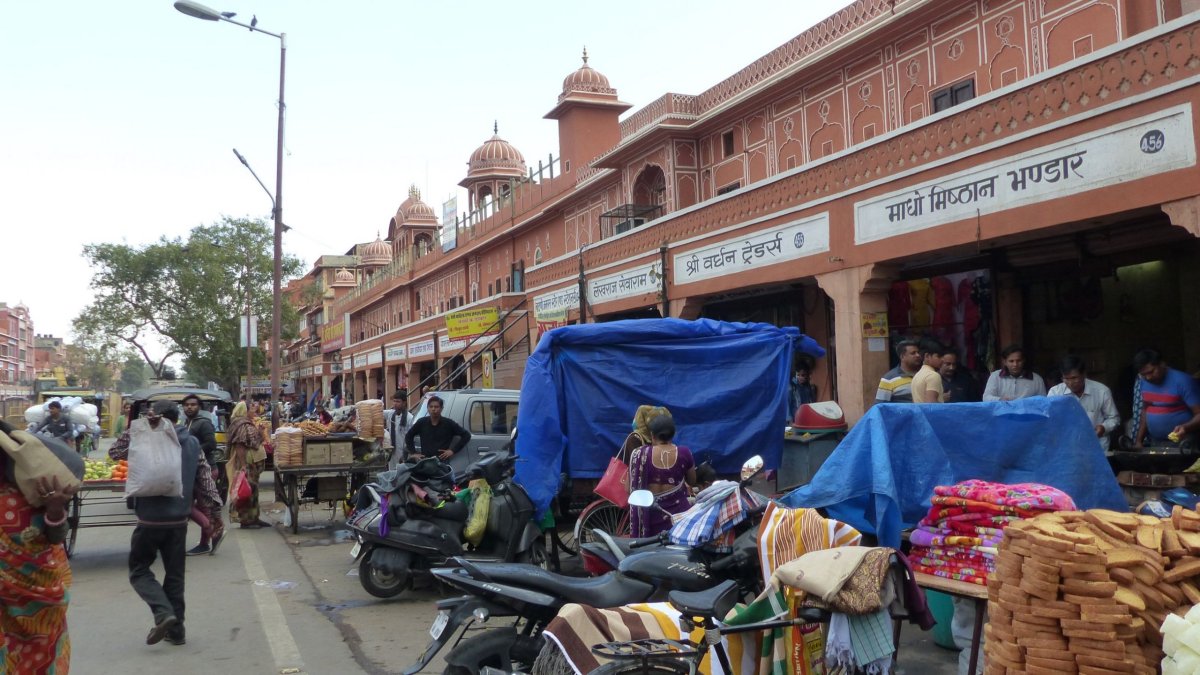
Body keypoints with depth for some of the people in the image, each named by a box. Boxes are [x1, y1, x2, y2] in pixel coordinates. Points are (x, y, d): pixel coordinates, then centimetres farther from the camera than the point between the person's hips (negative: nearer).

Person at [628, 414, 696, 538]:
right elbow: (692, 481, 11)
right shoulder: (684, 453, -4)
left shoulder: (640, 454, -7)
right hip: (679, 511, 1)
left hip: (651, 513, -1)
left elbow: (630, 487, -1)